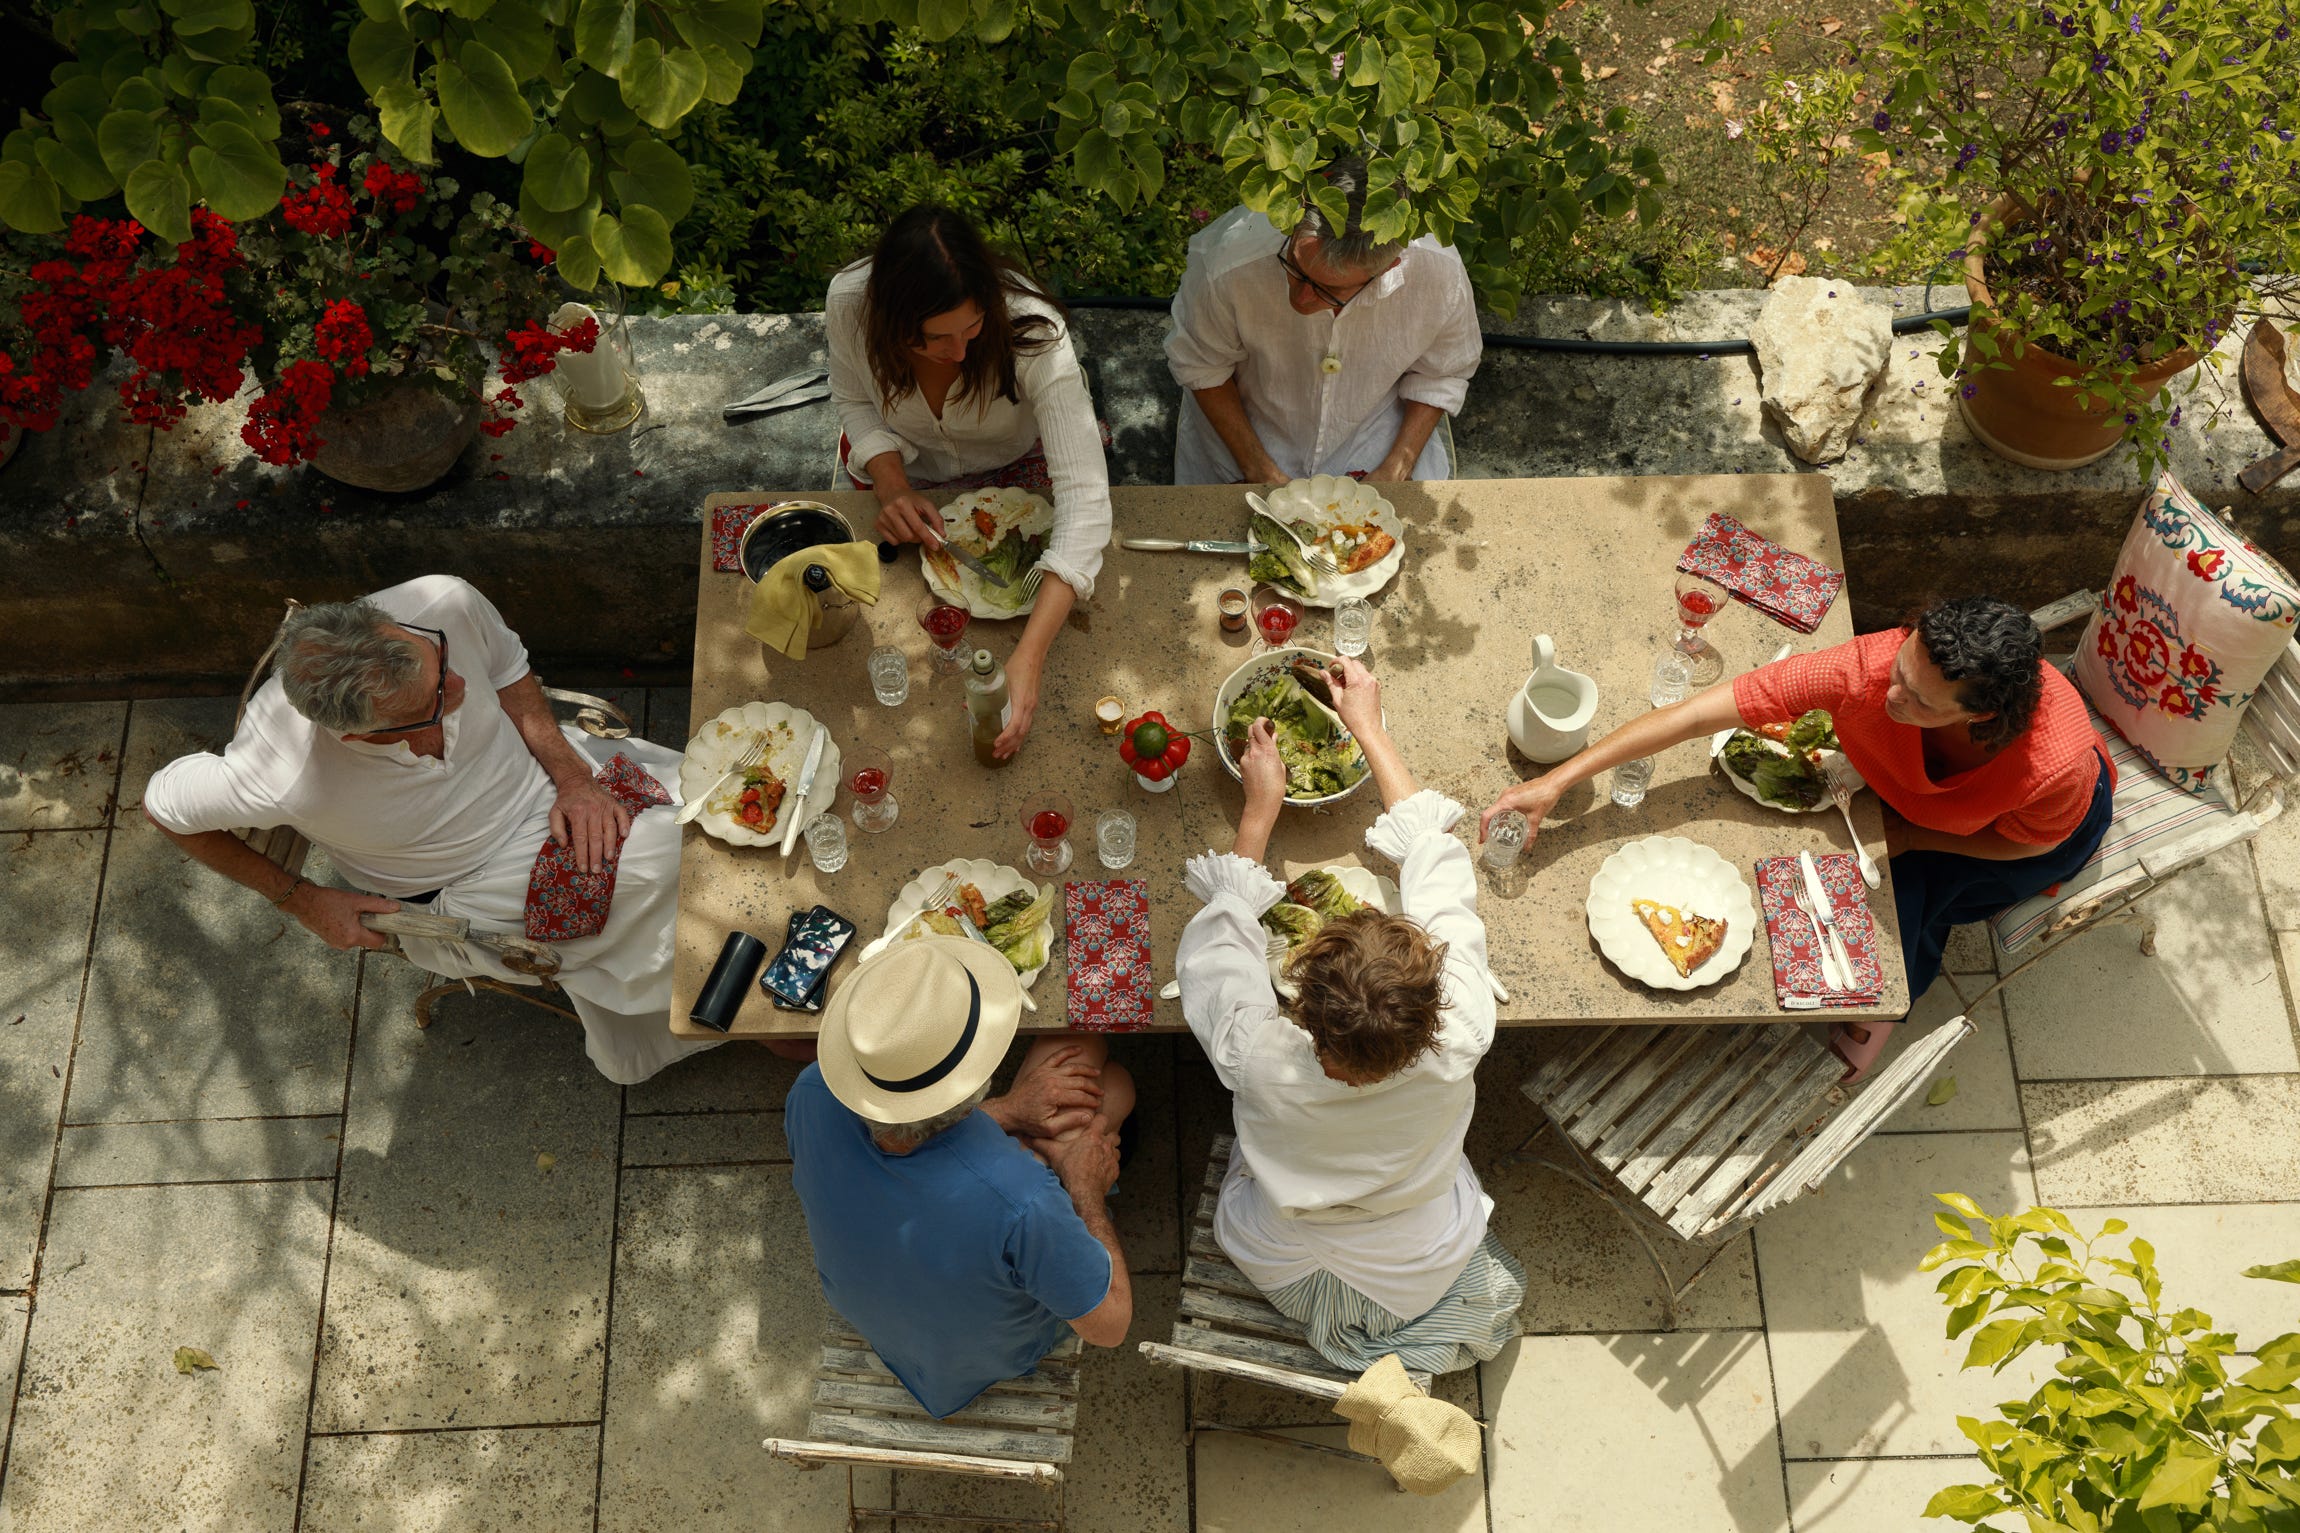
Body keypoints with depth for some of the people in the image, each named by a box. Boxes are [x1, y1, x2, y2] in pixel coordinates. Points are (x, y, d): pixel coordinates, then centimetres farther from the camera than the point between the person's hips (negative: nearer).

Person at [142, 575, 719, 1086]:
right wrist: (300, 900, -11)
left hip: (543, 776, 4)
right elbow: (163, 805, -15)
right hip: (466, 888, -4)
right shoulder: (286, 782, -37)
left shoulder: (443, 606, -31)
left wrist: (573, 775, -15)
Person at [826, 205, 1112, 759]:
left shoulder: (1033, 331, -42)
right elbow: (855, 400, -11)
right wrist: (891, 485, -34)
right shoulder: (849, 301, -35)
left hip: (1013, 463, -1)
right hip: (903, 461, 1)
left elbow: (1084, 499, -47)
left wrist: (1028, 658, -57)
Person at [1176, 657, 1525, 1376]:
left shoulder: (1257, 1059, -43)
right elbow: (1434, 860, -23)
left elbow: (1215, 940, -18)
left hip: (1284, 1274, 0)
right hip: (1421, 1280, 0)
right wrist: (1370, 728, -13)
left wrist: (1259, 809, -10)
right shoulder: (1458, 1042, -40)